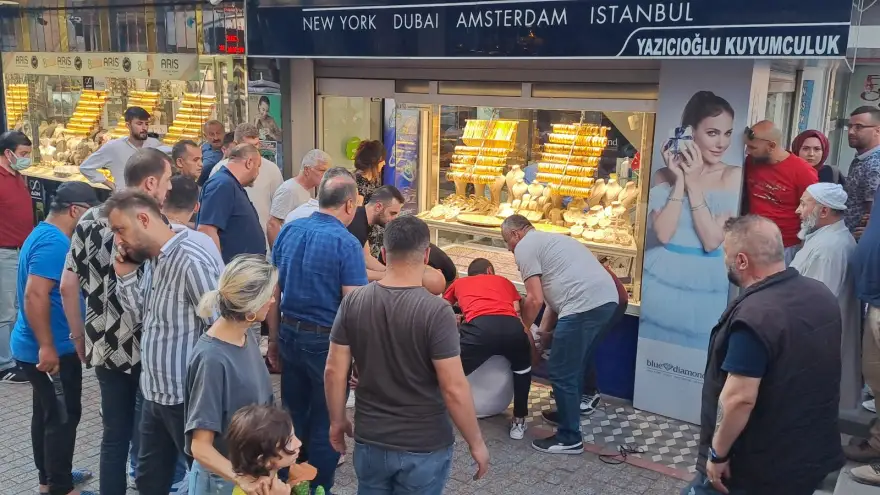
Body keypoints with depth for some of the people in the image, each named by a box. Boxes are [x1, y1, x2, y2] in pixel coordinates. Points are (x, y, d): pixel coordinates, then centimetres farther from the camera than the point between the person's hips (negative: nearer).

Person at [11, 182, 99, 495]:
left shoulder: (45, 234, 12)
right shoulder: (55, 242, -22)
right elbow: (35, 296, -30)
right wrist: (47, 347, -28)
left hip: (47, 346, 10)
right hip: (51, 349, -10)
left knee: (48, 413, 19)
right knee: (64, 416, 0)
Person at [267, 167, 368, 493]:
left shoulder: (289, 231, 2)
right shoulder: (346, 243, -16)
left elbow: (273, 290, 7)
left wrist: (274, 337, 16)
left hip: (289, 334, 6)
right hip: (326, 340, -6)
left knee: (293, 416, 19)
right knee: (325, 424, 10)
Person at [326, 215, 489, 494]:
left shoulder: (353, 302, -8)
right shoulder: (436, 311, -20)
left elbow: (334, 372, -2)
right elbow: (454, 389, -20)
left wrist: (337, 421, 12)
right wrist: (476, 443, -7)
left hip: (370, 440, 3)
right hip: (424, 447, -3)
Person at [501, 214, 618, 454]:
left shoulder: (524, 247, 2)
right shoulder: (549, 240, 31)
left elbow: (535, 299, -5)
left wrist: (523, 328, 12)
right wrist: (542, 332, 32)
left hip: (584, 306, -10)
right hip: (606, 300, 10)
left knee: (561, 372, 1)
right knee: (573, 366, 25)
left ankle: (569, 439, 9)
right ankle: (569, 414, 40)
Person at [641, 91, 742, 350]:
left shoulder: (733, 176, -2)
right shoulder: (665, 175, 2)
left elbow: (712, 240, -12)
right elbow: (663, 233, -12)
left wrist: (694, 183, -14)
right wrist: (680, 180, -14)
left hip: (706, 288, -1)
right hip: (662, 282, 1)